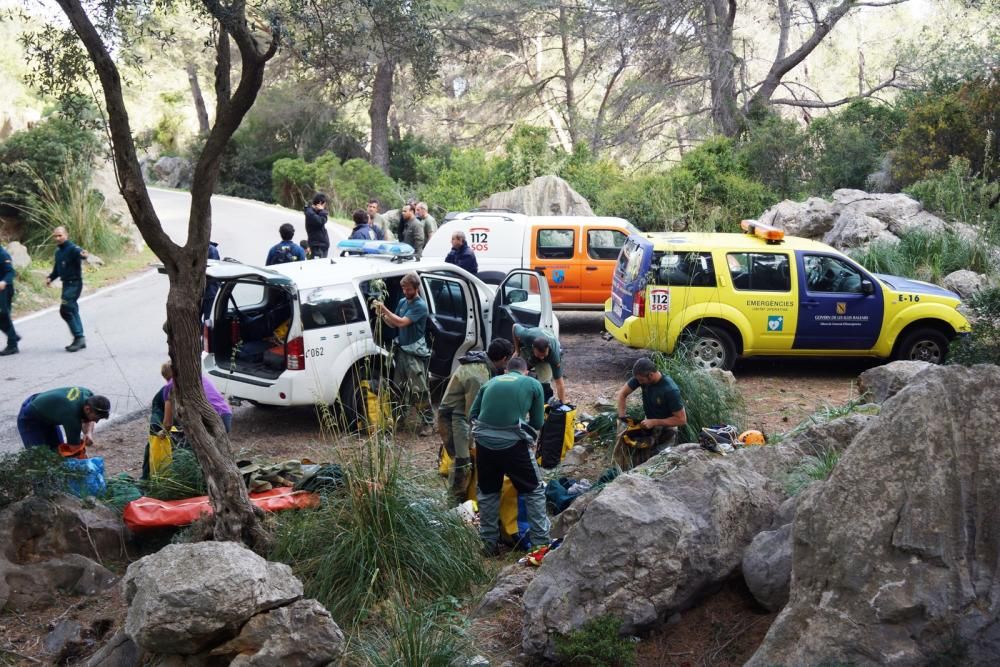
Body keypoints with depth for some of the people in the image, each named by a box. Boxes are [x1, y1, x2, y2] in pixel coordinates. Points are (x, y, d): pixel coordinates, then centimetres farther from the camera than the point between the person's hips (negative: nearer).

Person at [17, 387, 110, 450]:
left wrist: (89, 433, -22)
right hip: (29, 419, -8)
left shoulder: (89, 395, -19)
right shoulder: (72, 414, -39)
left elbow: (88, 421, -1)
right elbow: (74, 447, -30)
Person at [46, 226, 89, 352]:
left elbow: (79, 252, -38)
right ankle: (80, 340, 20)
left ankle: (78, 337, -8)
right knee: (72, 311, 13)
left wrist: (83, 254, -61)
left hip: (74, 284, -9)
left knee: (65, 310, -14)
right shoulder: (58, 252, 13)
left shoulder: (72, 248, -14)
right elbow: (57, 268, 25)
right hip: (66, 284, 9)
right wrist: (50, 277, 9)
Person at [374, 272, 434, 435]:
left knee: (419, 389, -9)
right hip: (401, 349, 8)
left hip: (415, 353, -8)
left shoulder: (420, 305, -13)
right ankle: (400, 415, 28)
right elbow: (393, 324, 13)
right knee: (400, 386, 15)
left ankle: (428, 422, -6)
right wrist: (383, 315, -5)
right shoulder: (402, 302, 10)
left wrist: (385, 309, -21)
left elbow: (402, 322, -23)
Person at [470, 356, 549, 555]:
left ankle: (489, 542, 26)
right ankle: (540, 541, 16)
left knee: (487, 493, 21)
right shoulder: (533, 384, 10)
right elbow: (538, 422, 12)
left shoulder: (491, 382, 18)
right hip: (514, 443, -3)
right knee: (534, 490, 16)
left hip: (484, 441, 3)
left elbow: (472, 414, 16)